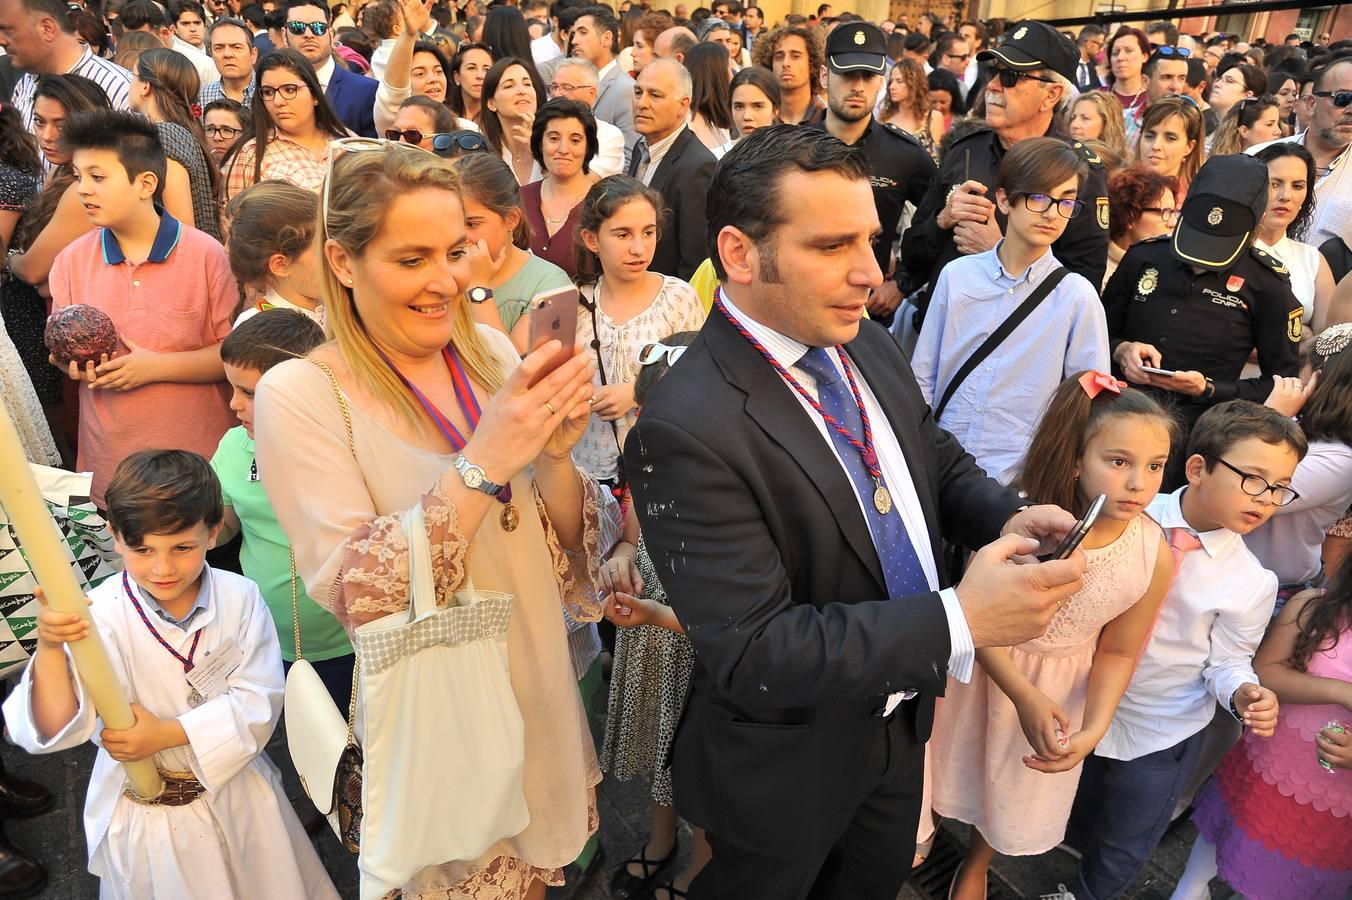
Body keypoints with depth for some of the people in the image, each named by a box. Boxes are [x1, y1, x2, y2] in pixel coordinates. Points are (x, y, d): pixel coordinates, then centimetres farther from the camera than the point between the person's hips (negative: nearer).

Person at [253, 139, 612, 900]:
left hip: (541, 694, 5)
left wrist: (556, 454, -22)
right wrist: (483, 462, -30)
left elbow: (573, 555, -2)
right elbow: (359, 600, -22)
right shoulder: (297, 394, -16)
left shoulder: (492, 353, -3)